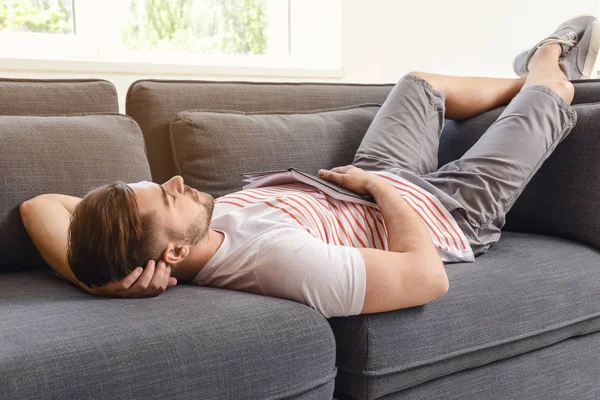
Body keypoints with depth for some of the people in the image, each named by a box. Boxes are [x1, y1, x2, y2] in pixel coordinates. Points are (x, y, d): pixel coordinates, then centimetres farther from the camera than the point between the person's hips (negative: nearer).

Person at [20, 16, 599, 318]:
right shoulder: (279, 257, -50)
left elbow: (40, 205, -21)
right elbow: (427, 275, -47)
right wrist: (376, 182, -32)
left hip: (382, 182, 6)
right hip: (451, 212, -6)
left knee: (422, 84, 28)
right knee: (550, 94, 14)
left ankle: (525, 79, 60)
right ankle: (546, 70, 56)